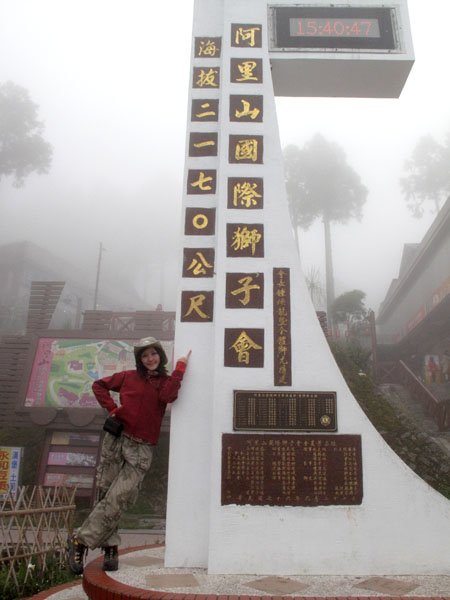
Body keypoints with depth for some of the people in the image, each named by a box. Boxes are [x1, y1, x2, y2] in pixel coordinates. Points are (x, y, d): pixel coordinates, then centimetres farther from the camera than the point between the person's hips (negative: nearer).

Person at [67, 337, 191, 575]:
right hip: (116, 441, 1)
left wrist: (180, 368, -11)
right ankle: (110, 548, 13)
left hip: (141, 450, -1)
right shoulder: (128, 377, 9)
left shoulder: (165, 381, 8)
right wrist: (111, 408, 4)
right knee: (105, 495, 1)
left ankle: (81, 540, 1)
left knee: (117, 499, -11)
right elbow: (99, 385, 18)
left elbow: (167, 396, -15)